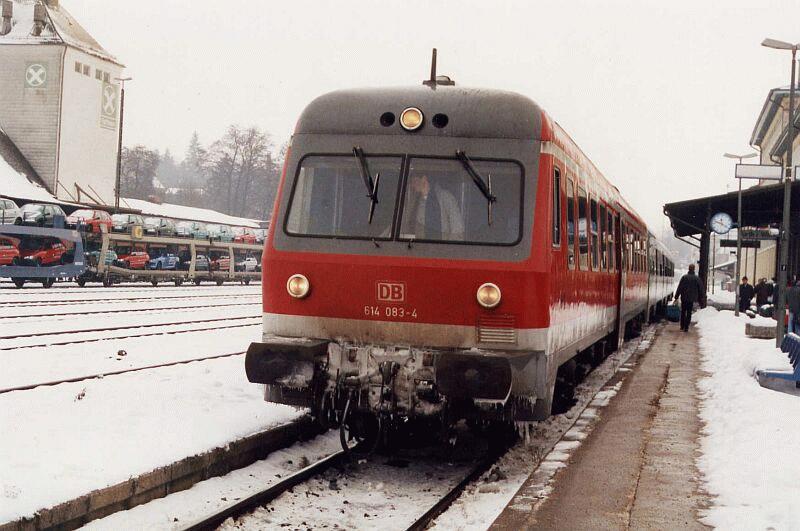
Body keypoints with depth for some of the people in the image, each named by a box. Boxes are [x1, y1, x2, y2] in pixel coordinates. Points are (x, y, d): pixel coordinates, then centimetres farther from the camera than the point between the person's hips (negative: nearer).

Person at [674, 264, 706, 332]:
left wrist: (676, 296, 0)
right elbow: (701, 289, 5)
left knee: (683, 312, 13)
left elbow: (679, 288, -6)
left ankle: (682, 326, 15)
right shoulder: (697, 278, 0)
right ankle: (686, 327, 1)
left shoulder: (684, 277, -6)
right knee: (689, 313, 5)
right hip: (691, 299, 1)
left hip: (684, 298, -1)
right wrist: (701, 299, 12)